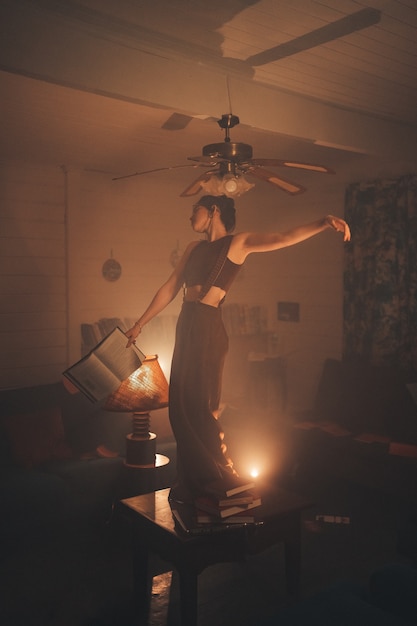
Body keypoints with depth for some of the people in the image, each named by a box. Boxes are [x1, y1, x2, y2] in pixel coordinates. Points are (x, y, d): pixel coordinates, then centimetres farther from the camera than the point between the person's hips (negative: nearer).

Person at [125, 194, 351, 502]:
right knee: (181, 406, 10)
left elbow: (285, 238, -15)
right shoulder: (193, 248, 17)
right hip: (186, 327, 7)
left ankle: (224, 478, 13)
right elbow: (169, 289, 20)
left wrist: (323, 223, -31)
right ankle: (192, 482, 24)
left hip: (208, 329, -7)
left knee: (200, 406, -5)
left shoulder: (238, 243, -1)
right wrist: (139, 324, 21)